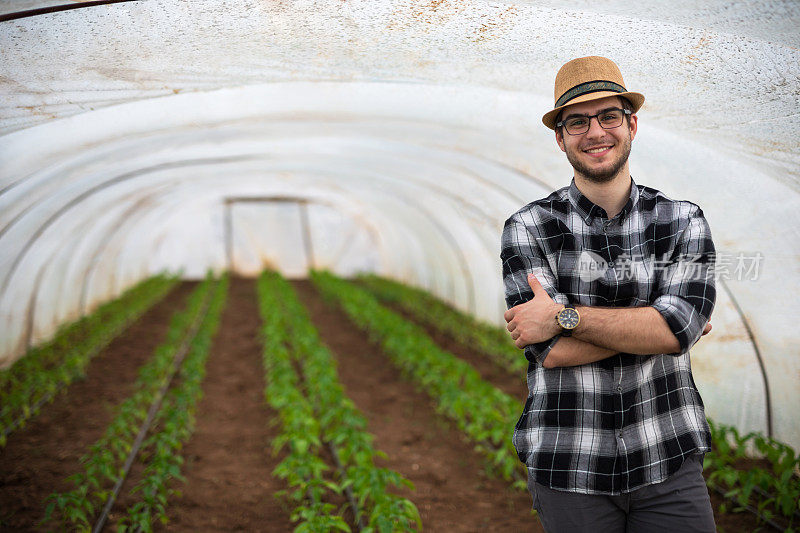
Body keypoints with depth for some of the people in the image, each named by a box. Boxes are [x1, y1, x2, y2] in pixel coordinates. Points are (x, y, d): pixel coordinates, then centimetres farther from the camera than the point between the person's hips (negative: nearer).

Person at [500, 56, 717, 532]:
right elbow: (553, 351, -13)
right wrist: (653, 325, -10)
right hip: (568, 469, -1)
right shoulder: (528, 228, -2)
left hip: (667, 464, 1)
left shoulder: (684, 223, 2)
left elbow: (678, 328, -14)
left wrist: (565, 316, -17)